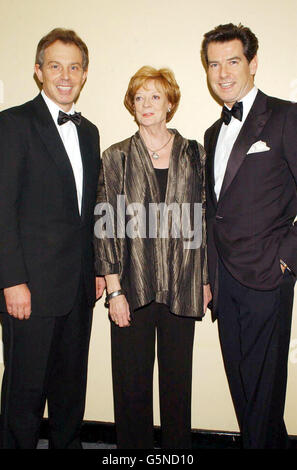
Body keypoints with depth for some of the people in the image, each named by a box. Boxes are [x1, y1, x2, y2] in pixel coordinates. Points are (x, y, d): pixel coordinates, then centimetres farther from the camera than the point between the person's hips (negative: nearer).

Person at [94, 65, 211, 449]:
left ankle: (177, 446, 33)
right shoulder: (116, 157, 3)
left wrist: (206, 280, 5)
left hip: (182, 288, 1)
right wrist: (114, 289, -7)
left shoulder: (194, 154, 7)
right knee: (132, 381, 9)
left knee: (178, 379, 13)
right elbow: (106, 227, -1)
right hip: (133, 287, -1)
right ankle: (134, 447, 30)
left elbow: (203, 219, 8)